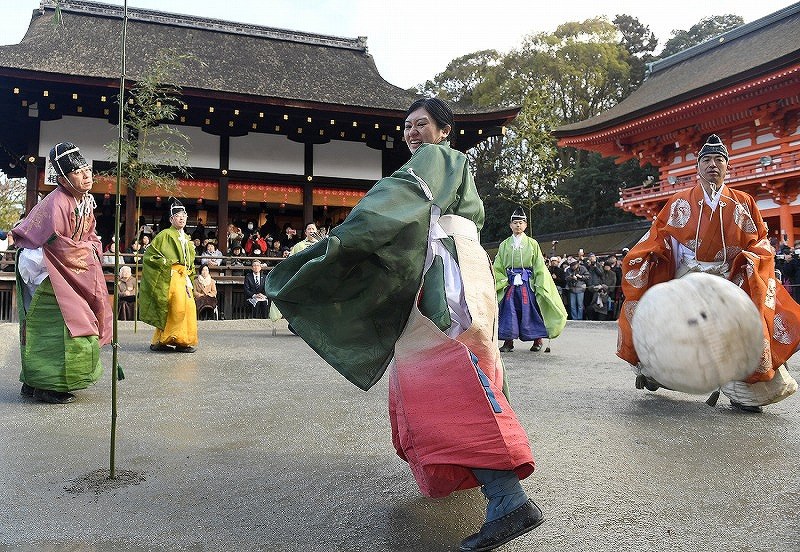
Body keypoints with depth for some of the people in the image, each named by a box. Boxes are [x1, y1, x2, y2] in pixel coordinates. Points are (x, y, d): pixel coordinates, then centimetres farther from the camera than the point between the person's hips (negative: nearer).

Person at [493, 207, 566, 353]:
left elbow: (540, 267, 4)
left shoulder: (532, 243, 5)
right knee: (508, 312, -2)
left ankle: (537, 340, 12)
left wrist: (540, 286, -4)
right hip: (509, 284, 1)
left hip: (528, 284, -1)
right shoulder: (504, 245, 8)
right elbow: (497, 267, 8)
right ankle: (508, 342, 6)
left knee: (530, 311, -1)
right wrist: (500, 283, -5)